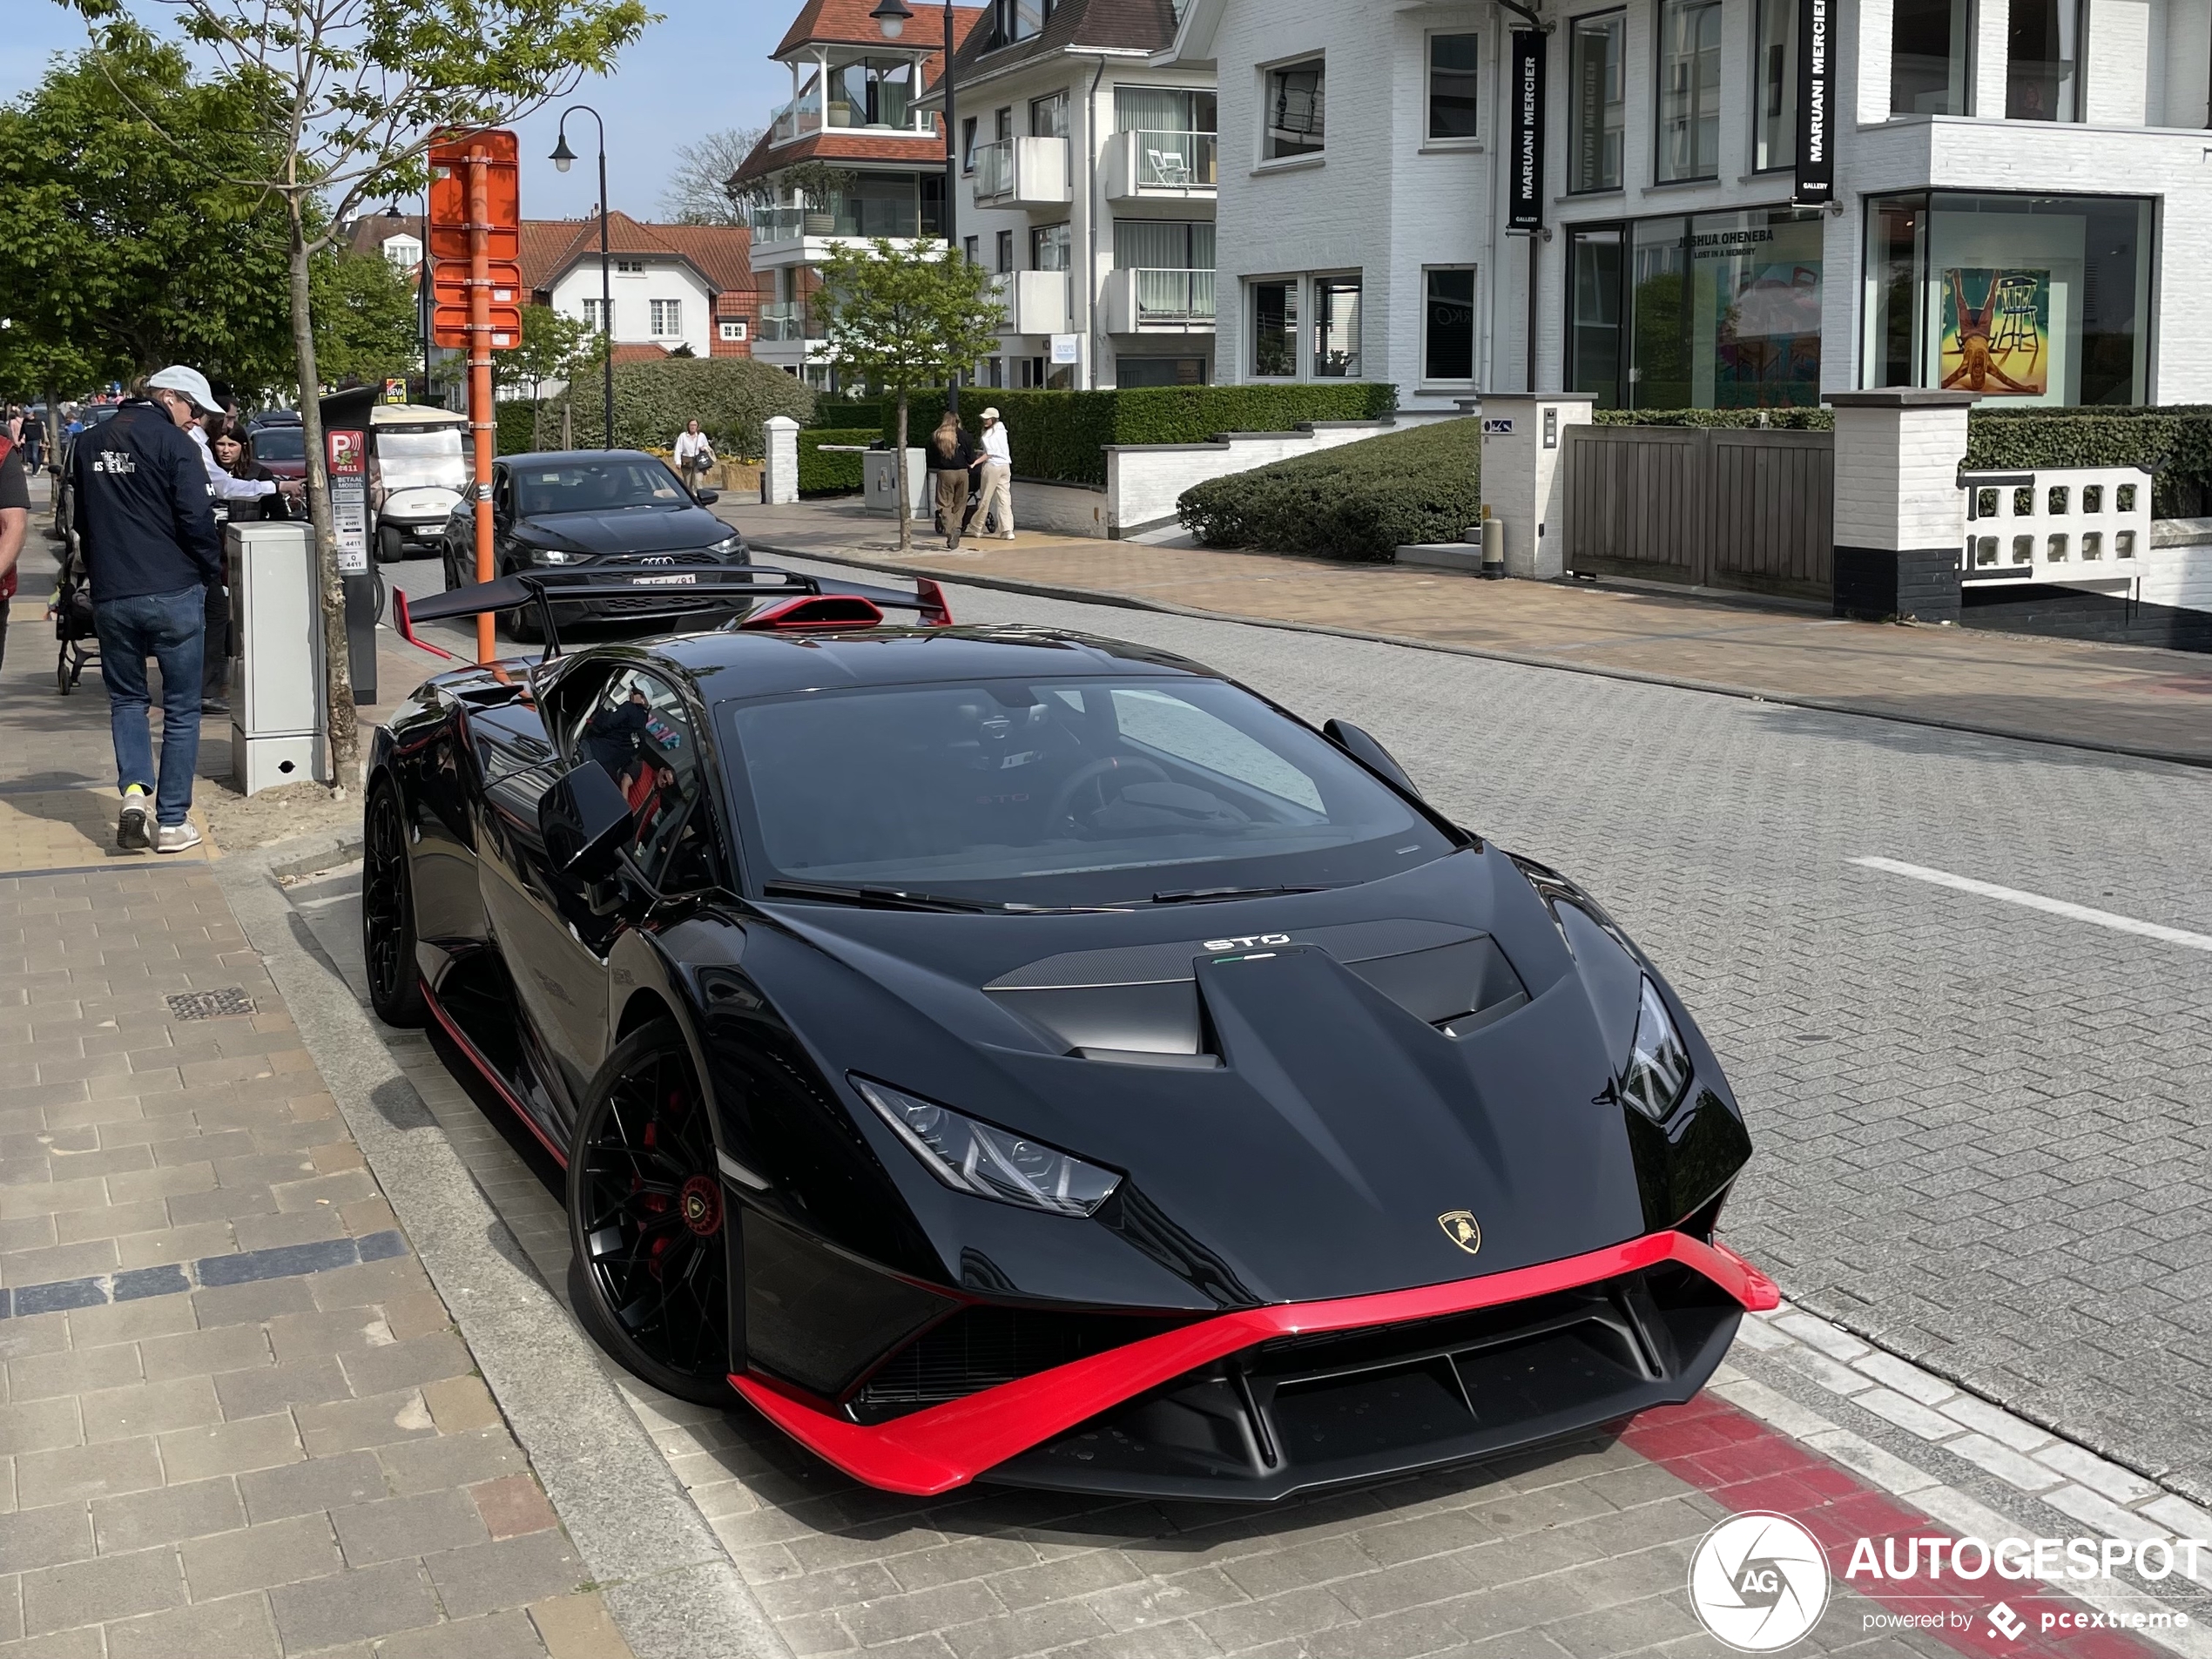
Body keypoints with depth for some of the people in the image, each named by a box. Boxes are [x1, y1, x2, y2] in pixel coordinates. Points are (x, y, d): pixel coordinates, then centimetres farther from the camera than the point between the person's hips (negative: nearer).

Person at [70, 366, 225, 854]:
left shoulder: (90, 445, 12)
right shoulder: (174, 443, -8)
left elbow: (82, 522, 17)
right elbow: (195, 518, -14)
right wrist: (212, 571, 2)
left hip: (110, 598, 5)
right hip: (173, 594, -4)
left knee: (126, 698, 19)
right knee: (181, 708, 6)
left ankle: (134, 790, -4)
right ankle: (172, 822, 6)